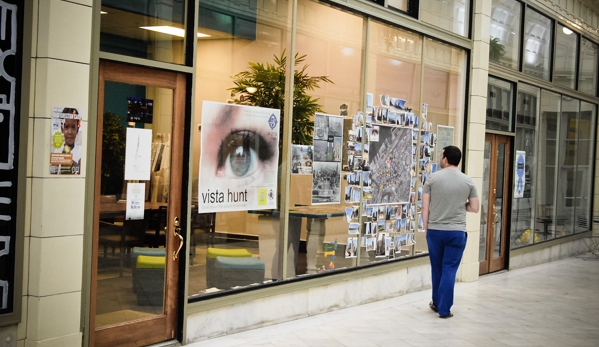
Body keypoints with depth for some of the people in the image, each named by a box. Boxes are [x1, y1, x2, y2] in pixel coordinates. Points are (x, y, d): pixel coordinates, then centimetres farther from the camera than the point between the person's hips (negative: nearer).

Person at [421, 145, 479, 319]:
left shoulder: (432, 178, -4)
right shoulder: (468, 181, 0)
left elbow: (425, 207, -3)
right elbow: (475, 208, 5)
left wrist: (426, 228, 7)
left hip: (435, 231, 0)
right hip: (457, 232, 0)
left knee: (437, 268, 15)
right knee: (449, 270, 3)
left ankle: (437, 303, 29)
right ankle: (444, 309, 5)